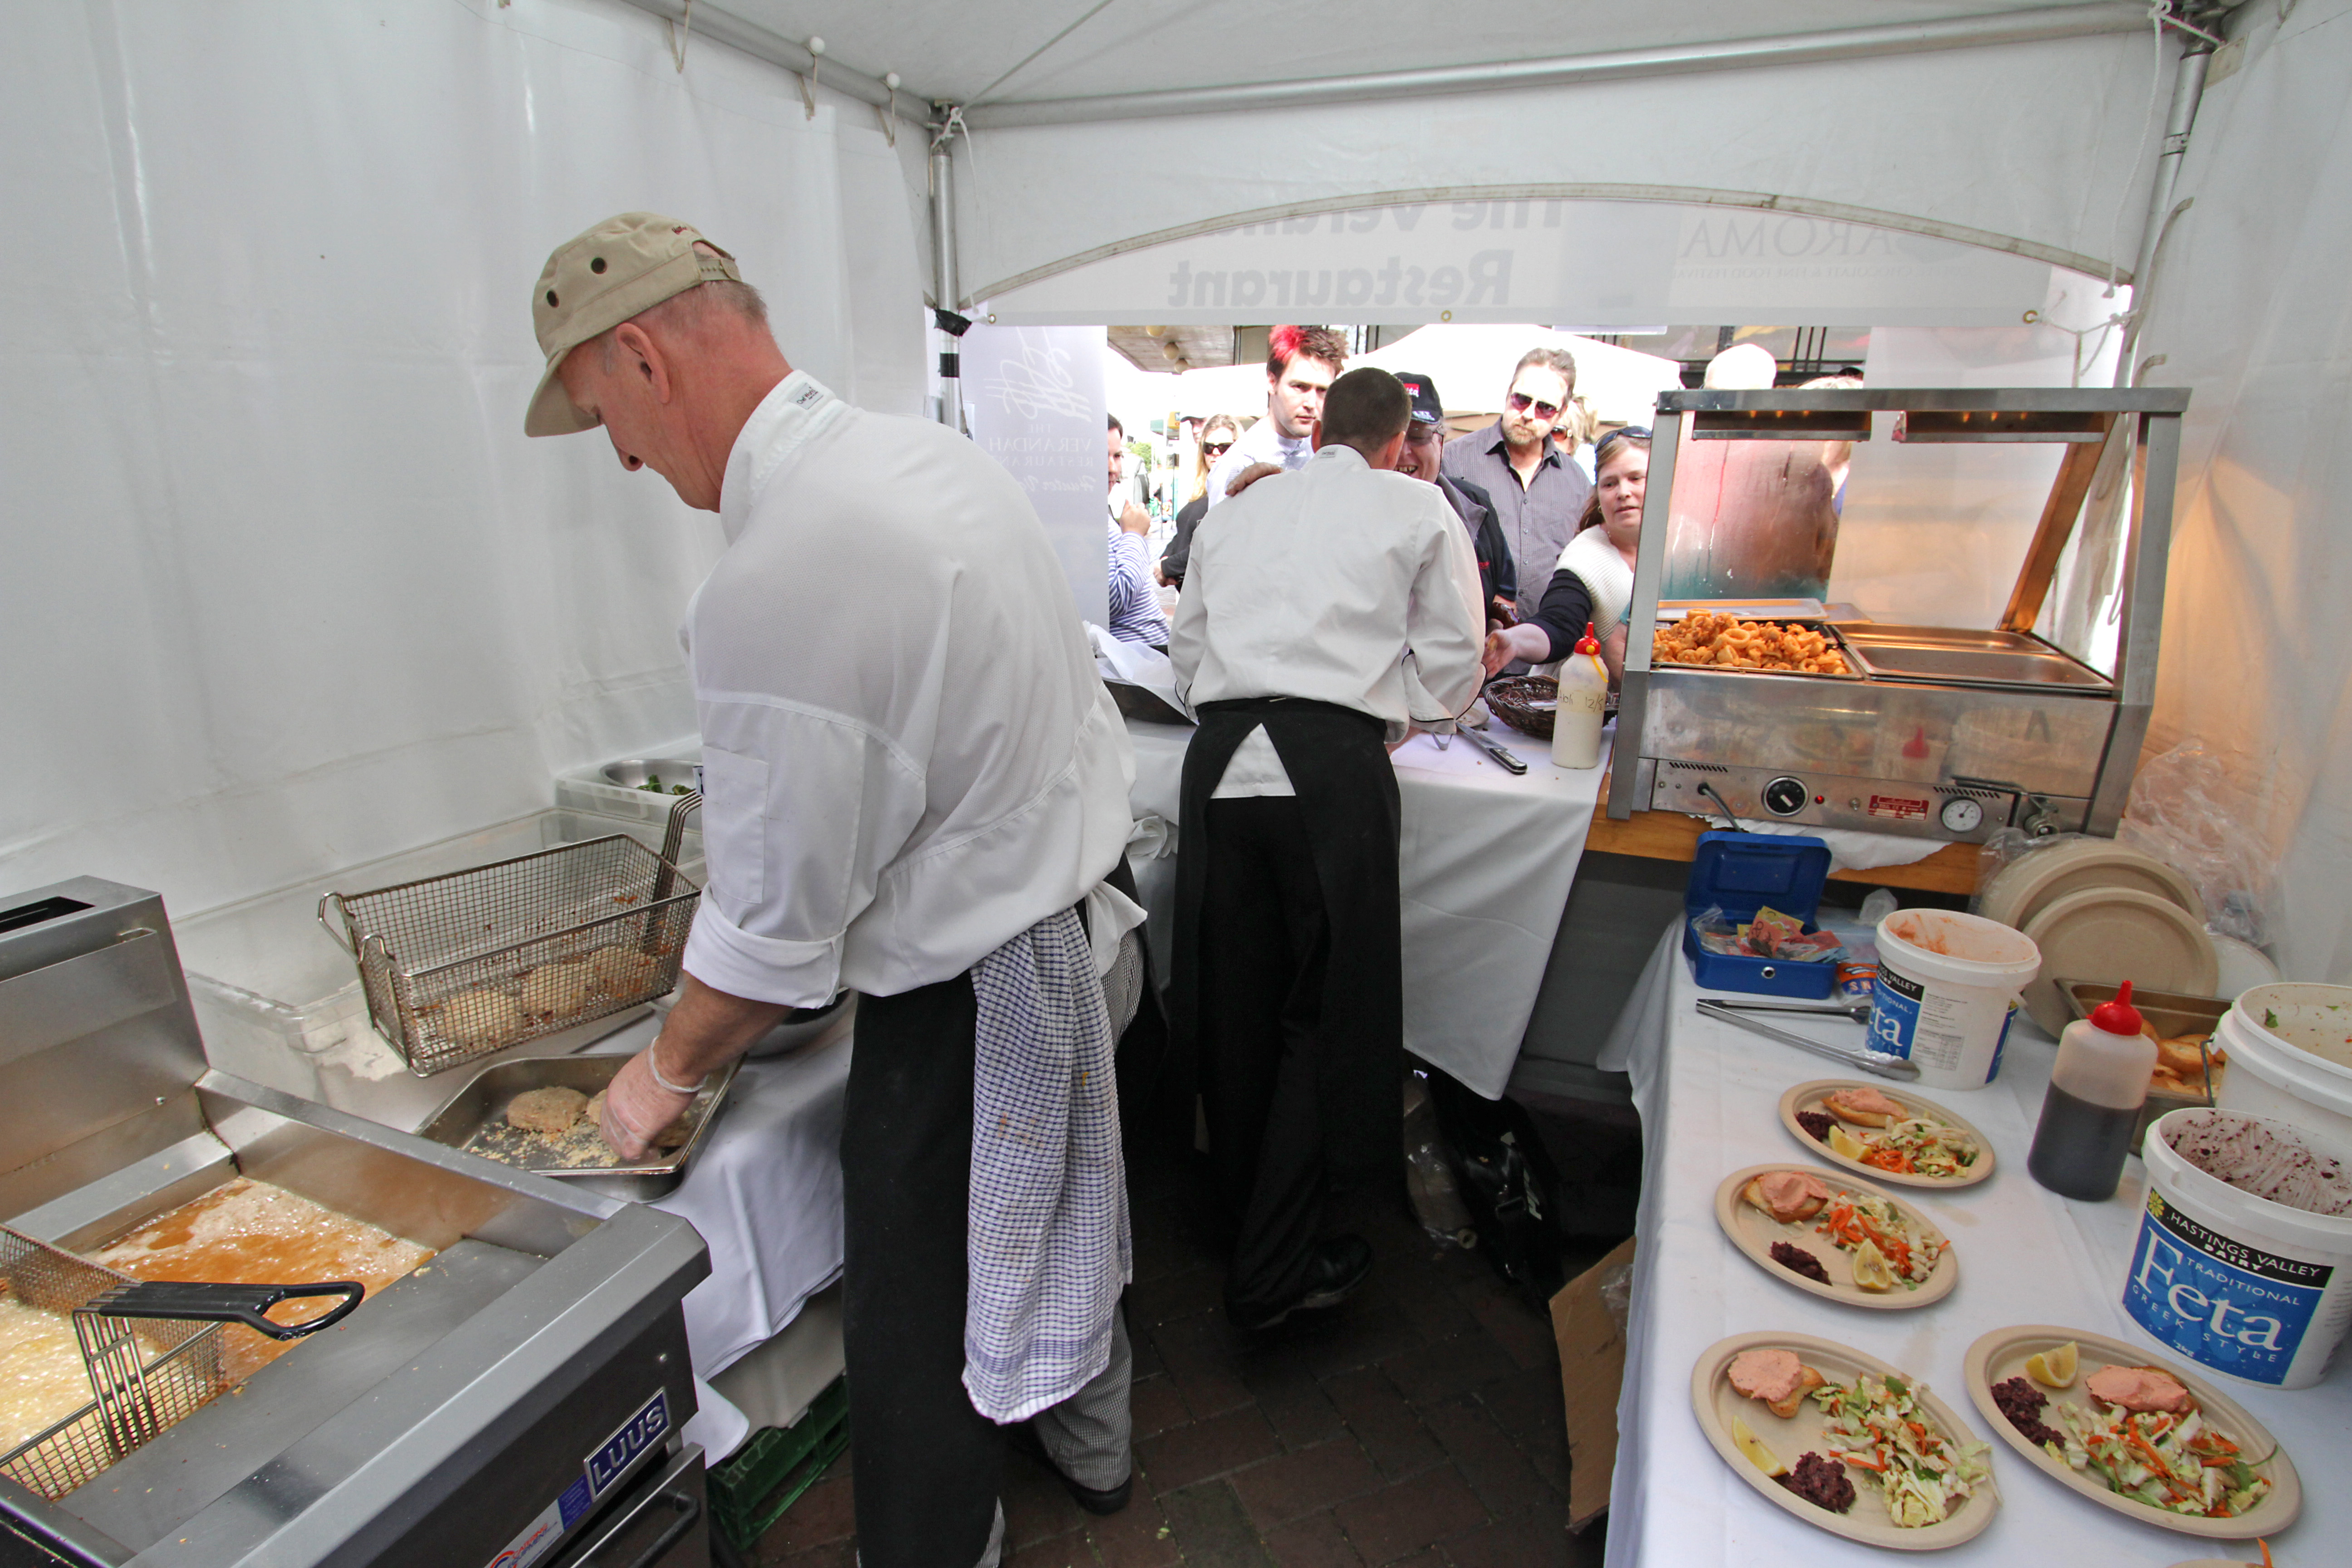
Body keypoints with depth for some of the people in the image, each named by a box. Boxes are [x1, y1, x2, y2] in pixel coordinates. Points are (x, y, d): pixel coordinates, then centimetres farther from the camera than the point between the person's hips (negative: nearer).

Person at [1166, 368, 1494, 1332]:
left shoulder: (1234, 512, 20)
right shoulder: (1419, 510, 11)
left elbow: (1185, 650, 23)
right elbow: (1453, 663, 11)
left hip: (1222, 757, 4)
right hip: (1332, 765, -4)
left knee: (1234, 996, 16)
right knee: (1326, 1007, 6)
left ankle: (1242, 1207, 37)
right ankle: (1273, 1270, 11)